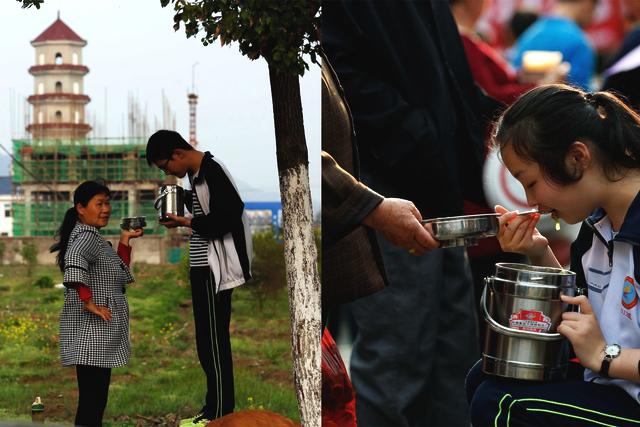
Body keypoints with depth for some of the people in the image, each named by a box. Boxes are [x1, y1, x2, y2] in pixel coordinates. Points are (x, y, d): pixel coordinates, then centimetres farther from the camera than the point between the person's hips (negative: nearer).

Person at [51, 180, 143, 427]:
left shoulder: (92, 236, 20)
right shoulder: (87, 236, -11)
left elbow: (118, 274, 27)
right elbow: (74, 260, -35)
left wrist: (125, 240, 21)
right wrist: (89, 303, -31)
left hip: (95, 332, 10)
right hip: (92, 331, -10)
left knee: (95, 397, 13)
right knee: (92, 399, -10)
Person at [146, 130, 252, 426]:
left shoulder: (212, 172, -16)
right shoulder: (197, 174, 14)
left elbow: (230, 217, -22)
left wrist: (189, 223, -16)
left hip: (214, 270, -10)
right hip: (203, 268, 10)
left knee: (213, 341, -5)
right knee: (208, 340, 13)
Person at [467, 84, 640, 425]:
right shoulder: (597, 224, 6)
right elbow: (578, 314, 16)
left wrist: (605, 356, -21)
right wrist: (539, 256, 2)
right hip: (607, 384, 9)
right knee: (485, 378, 7)